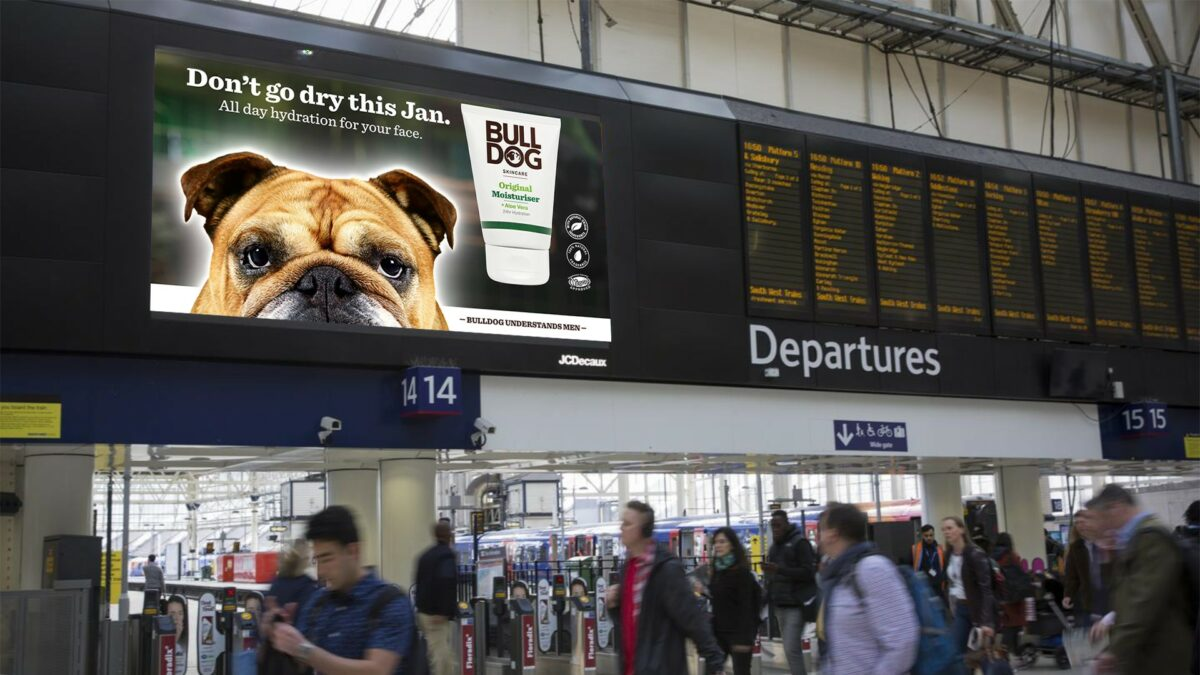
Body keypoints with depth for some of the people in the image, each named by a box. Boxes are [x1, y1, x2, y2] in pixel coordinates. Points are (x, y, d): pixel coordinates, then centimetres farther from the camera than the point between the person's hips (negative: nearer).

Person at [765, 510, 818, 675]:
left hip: (795, 605, -7)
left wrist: (779, 570, -25)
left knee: (791, 649, -13)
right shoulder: (774, 547, 16)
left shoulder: (800, 543, -8)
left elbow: (809, 572, -17)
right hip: (780, 605, 8)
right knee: (792, 649, 10)